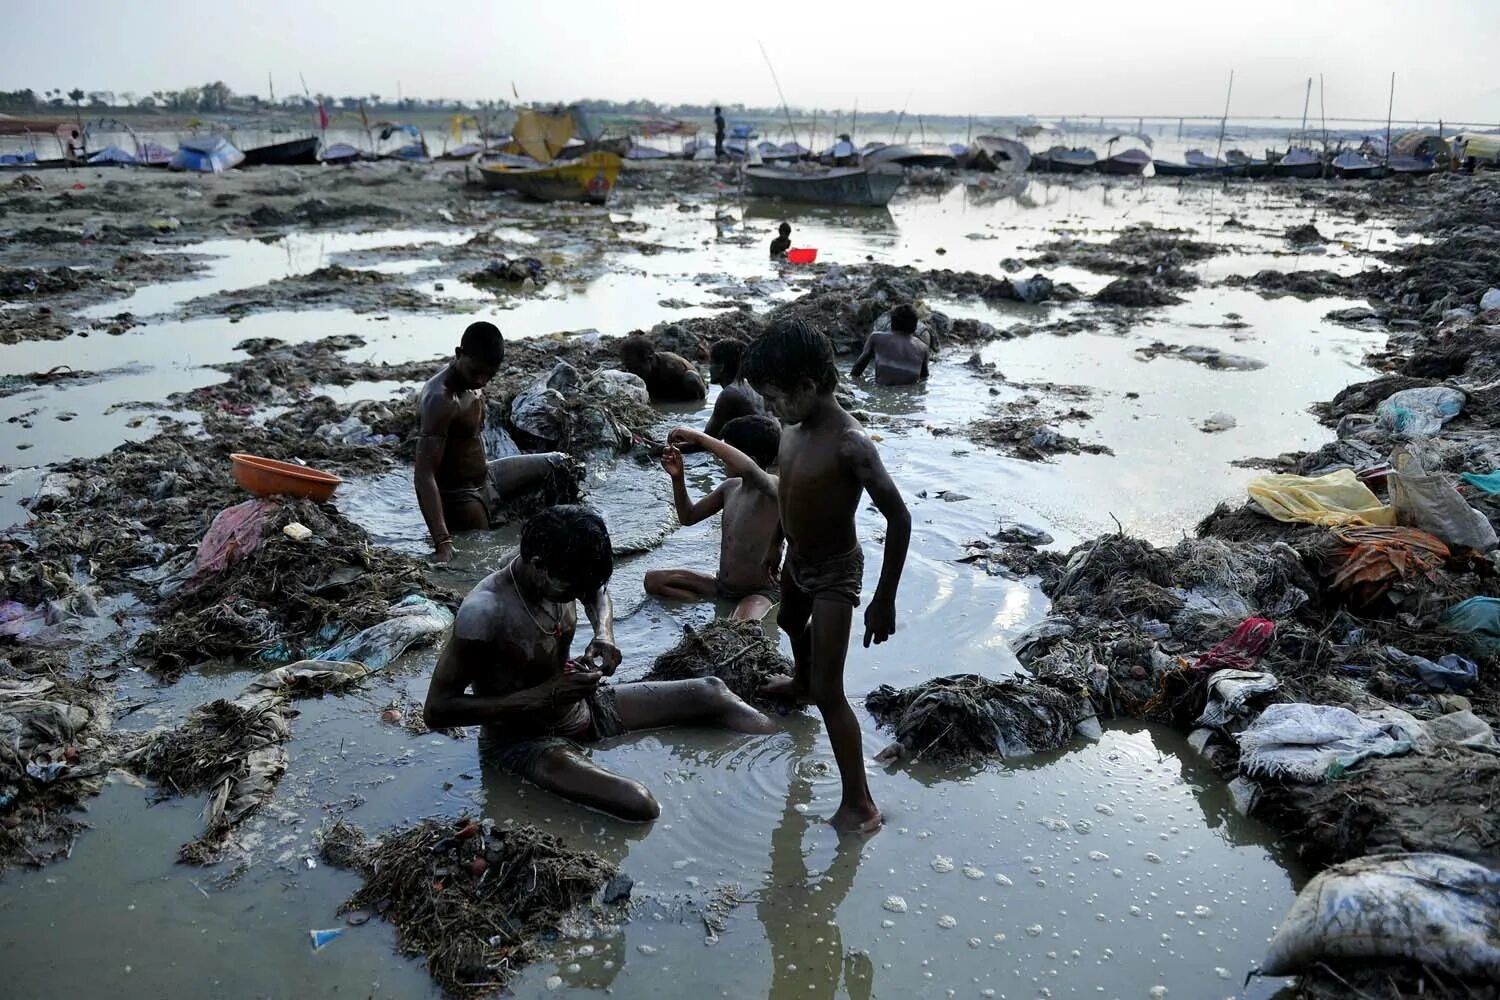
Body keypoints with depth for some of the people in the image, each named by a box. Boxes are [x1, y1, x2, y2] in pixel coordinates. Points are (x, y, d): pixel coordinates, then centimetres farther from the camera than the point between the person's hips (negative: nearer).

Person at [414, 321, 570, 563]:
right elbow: (424, 475, -37)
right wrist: (443, 542, -44)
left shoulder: (471, 379, -3)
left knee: (558, 463, 19)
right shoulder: (440, 400, -31)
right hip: (460, 499, -10)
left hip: (485, 479, 10)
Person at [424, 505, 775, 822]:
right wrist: (545, 695, -31)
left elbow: (598, 592, 15)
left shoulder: (560, 575, -11)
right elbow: (436, 710, -28)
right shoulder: (484, 611, -32)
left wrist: (604, 635, -9)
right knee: (639, 806, -31)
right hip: (522, 741, -7)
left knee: (710, 693, 5)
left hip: (580, 706, 7)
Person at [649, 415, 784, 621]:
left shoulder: (775, 491, -22)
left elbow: (749, 469, -45)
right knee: (653, 580, 5)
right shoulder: (730, 487, 2)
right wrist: (677, 477, -4)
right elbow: (688, 517, 13)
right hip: (721, 584, 8)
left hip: (759, 592, -8)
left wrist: (699, 437, -37)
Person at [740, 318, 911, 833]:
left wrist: (884, 601, -28)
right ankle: (802, 682, 71)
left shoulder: (850, 444, -32)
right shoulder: (795, 429, -8)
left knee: (829, 693, -10)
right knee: (791, 624, 38)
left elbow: (898, 519, -29)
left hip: (835, 573, -9)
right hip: (796, 560, 9)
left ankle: (859, 804, 1)